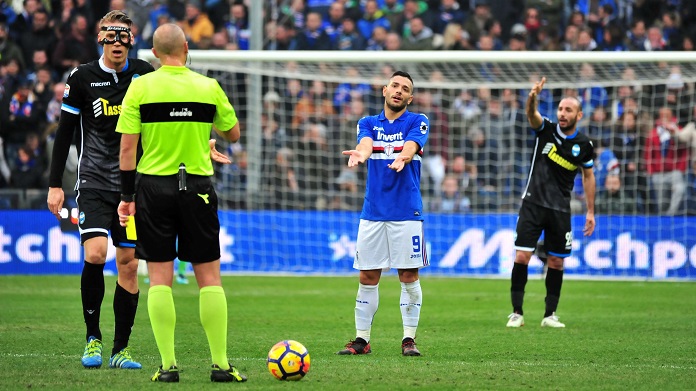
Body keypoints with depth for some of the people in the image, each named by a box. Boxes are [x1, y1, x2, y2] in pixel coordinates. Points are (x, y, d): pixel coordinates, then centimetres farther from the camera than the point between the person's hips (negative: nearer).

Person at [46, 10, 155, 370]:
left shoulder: (144, 75, 2)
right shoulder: (82, 78, -2)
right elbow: (64, 133, 4)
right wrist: (55, 184, 1)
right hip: (95, 181, -2)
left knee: (129, 264, 2)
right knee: (94, 254, -18)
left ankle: (121, 349, 9)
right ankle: (93, 338, -3)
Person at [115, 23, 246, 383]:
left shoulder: (141, 86, -3)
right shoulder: (208, 87, 0)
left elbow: (127, 147, -5)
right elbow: (233, 134, 12)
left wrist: (127, 196, 1)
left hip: (154, 185, -1)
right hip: (198, 187, 1)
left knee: (159, 277, 3)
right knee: (209, 276, 5)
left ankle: (168, 366, -1)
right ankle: (221, 364, 3)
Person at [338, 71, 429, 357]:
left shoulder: (417, 123, 4)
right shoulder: (368, 123, 10)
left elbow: (411, 147, -18)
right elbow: (365, 143, -13)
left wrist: (403, 157, -42)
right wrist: (360, 154, -39)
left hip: (407, 212, -2)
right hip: (373, 212, 2)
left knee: (409, 276, -2)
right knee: (368, 277, 3)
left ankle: (409, 338, 6)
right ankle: (362, 339, 10)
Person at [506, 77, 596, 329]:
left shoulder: (583, 145, 0)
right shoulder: (546, 130, -5)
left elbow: (588, 176, 13)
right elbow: (532, 115, -26)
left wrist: (590, 211, 11)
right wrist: (533, 98, -49)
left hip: (560, 209, 2)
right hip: (533, 202, -2)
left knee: (556, 262, 4)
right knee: (522, 256, -9)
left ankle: (550, 315, 15)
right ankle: (517, 312, -2)